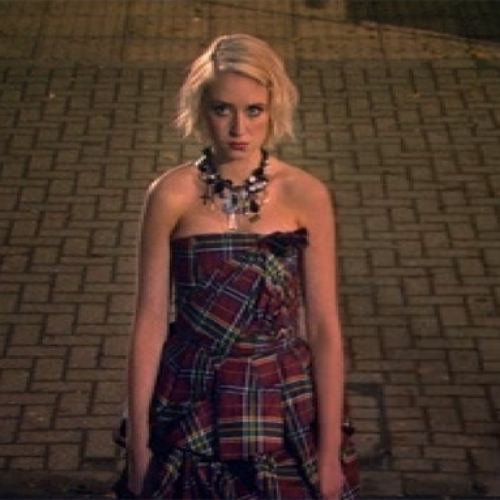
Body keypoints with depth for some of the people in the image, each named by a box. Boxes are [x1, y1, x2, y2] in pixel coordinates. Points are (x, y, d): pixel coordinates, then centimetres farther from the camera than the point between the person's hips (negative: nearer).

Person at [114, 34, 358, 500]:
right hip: (190, 404, 0)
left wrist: (330, 452, -5)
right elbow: (150, 321, -4)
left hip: (282, 405, 0)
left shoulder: (306, 196, -7)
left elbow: (324, 329, -5)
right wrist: (138, 444, -3)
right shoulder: (171, 195, -7)